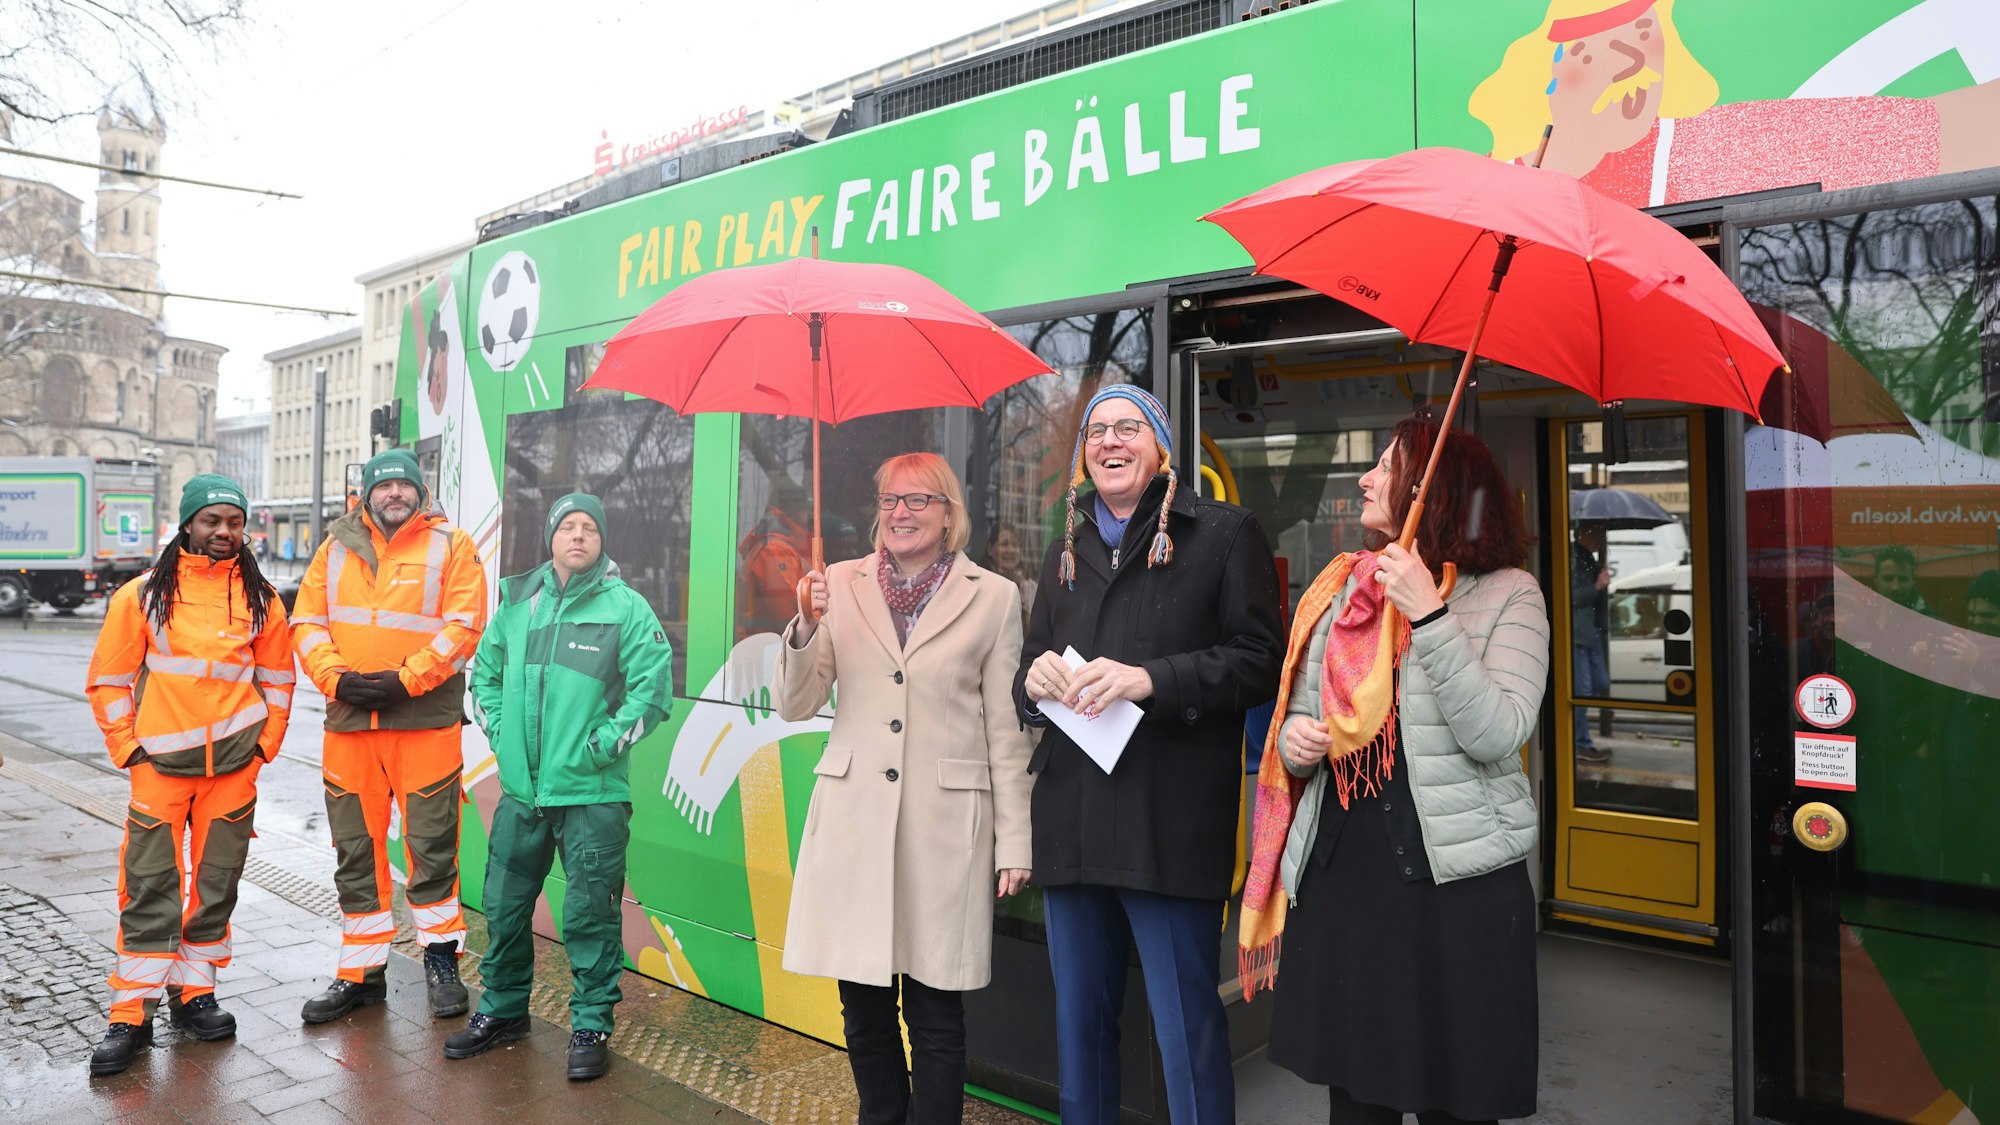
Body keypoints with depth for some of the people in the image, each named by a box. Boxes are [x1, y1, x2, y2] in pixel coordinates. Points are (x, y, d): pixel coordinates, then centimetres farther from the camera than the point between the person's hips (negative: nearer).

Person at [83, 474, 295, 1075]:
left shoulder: (260, 597, 5)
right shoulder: (143, 593, 0)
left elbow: (277, 676, 13)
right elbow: (109, 677, 5)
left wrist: (265, 743, 7)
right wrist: (126, 747, 1)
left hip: (233, 765, 2)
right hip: (159, 762, -2)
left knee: (215, 884, 9)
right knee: (149, 889, -1)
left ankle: (193, 993, 23)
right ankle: (131, 1018, 8)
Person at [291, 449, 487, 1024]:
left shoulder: (451, 546, 1)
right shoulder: (337, 547, 13)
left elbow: (462, 626, -8)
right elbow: (307, 621, 9)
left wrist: (405, 679, -16)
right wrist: (336, 676, -7)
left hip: (426, 720, -4)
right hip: (348, 719, 4)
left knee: (431, 845, 2)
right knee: (355, 850, 11)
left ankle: (442, 959, 19)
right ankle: (361, 972, 23)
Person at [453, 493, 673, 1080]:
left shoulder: (626, 607, -6)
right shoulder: (517, 601, 8)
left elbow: (654, 686, -10)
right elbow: (485, 668, 21)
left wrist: (606, 743, -13)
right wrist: (497, 729, 10)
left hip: (592, 794, -5)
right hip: (520, 788, 5)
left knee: (589, 915, 1)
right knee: (504, 905, 16)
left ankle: (591, 1025, 17)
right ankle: (502, 1010, 36)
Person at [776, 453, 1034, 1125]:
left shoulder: (993, 597, 1)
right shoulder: (841, 584, 5)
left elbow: (1007, 729, 2)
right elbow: (794, 706, 5)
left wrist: (1015, 841, 1)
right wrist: (807, 626, -13)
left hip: (946, 821, -2)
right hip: (854, 818, 2)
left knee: (935, 1009, 6)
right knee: (863, 1005, 12)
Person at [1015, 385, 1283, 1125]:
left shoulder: (1224, 534, 2)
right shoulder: (1067, 552, 19)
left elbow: (1257, 662, -6)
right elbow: (1028, 675, 20)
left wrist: (1151, 678, -19)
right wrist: (1035, 677, -4)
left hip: (1172, 824, -5)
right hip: (1072, 821, 6)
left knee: (1187, 1030, 1)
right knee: (1078, 1024, 15)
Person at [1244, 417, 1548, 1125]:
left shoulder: (1506, 594, -3)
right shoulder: (1341, 589, 11)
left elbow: (1498, 734, -17)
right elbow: (1303, 714, 19)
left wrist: (1428, 614, -22)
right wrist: (1293, 743, -3)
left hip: (1456, 882, -4)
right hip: (1338, 873, 4)